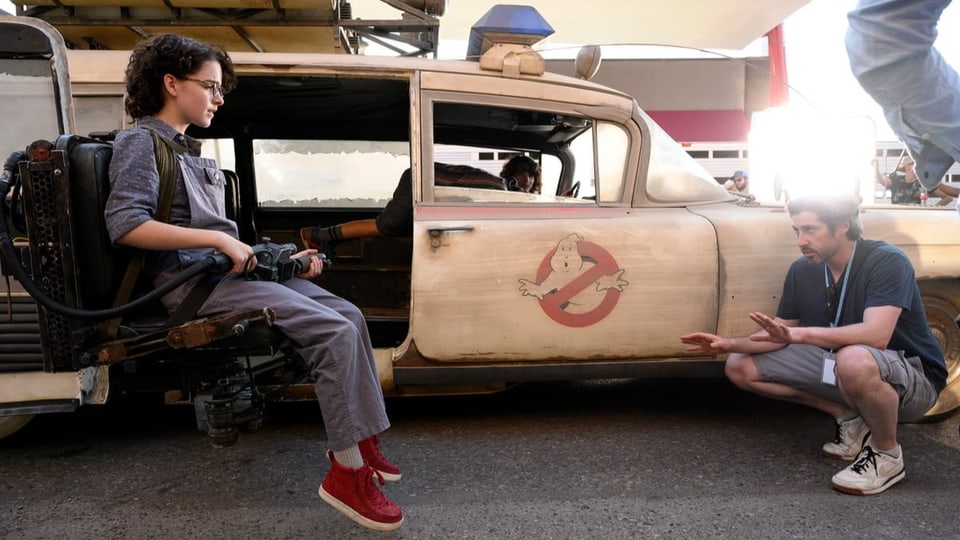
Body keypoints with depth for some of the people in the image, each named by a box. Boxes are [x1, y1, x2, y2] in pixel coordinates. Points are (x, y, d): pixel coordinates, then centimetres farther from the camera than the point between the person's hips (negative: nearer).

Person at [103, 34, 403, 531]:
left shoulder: (189, 152, 24)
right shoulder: (141, 141, -2)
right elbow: (124, 224, -19)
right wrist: (219, 240, -22)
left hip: (226, 272, 9)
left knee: (349, 316, 0)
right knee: (334, 333, -22)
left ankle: (363, 440, 6)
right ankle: (346, 472, -15)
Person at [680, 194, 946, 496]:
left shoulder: (886, 261, -21)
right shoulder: (802, 271, -4)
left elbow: (877, 335, -35)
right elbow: (779, 336, 3)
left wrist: (798, 334, -45)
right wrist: (729, 344, -14)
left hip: (912, 378, -6)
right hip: (838, 366, 6)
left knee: (854, 360, -42)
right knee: (740, 367, -4)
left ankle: (887, 454, -12)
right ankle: (849, 416, 4)